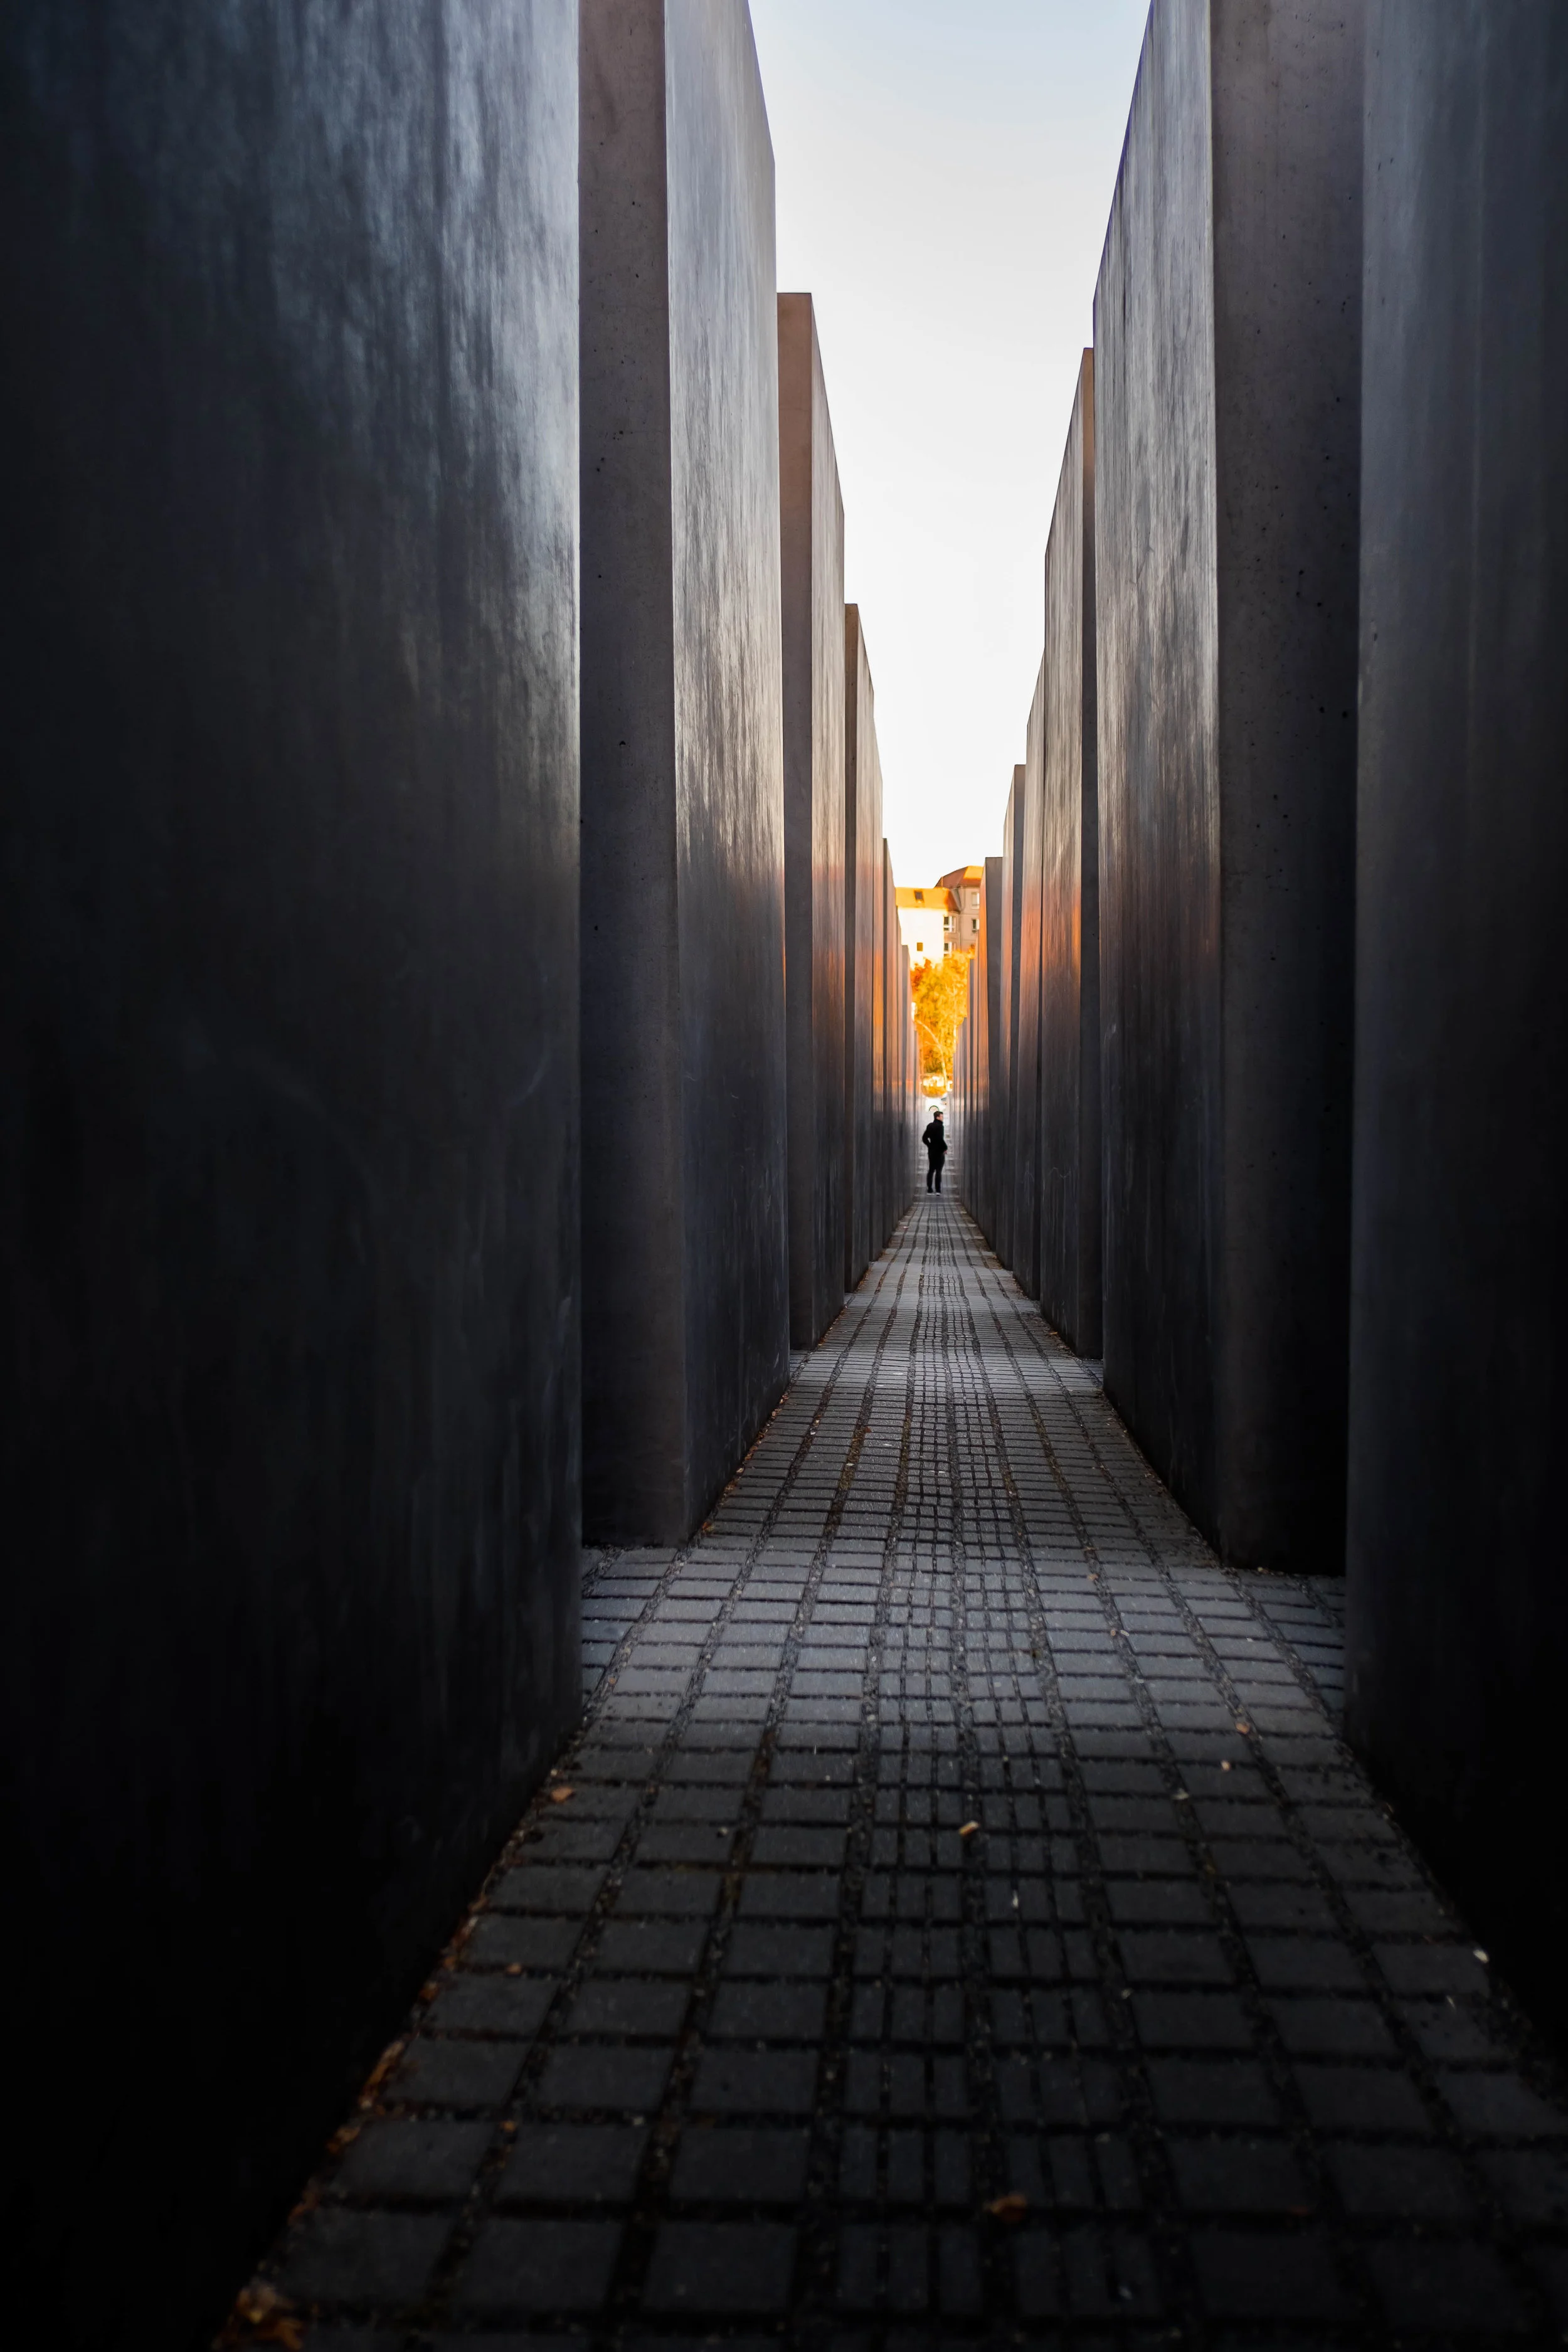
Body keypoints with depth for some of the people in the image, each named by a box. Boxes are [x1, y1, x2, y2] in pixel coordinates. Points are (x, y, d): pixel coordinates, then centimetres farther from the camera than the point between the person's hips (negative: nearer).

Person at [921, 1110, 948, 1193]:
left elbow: (924, 1138, 11)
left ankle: (929, 1189, 11)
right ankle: (938, 1190, -3)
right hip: (939, 1151, -7)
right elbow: (941, 1139, -23)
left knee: (931, 1170, 11)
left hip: (931, 1151, 7)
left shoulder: (930, 1126, 8)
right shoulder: (940, 1126, -15)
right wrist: (945, 1148, -11)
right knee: (938, 1171, -1)